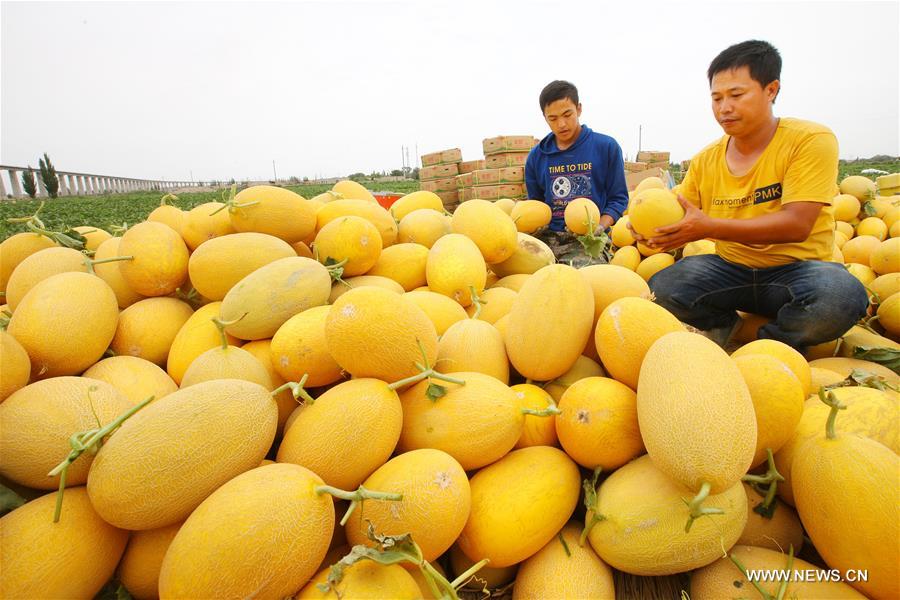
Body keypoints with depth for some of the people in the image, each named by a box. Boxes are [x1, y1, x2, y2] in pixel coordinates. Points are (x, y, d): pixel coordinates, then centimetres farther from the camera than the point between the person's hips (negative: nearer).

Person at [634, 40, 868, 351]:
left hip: (797, 268, -3)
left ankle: (766, 346, -4)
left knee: (840, 295, -36)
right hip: (730, 269, 3)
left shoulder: (811, 140, -10)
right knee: (659, 289, -22)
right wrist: (654, 230, -20)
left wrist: (709, 227, -30)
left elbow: (796, 225, -21)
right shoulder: (705, 161, 3)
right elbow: (681, 223, 5)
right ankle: (725, 325, 8)